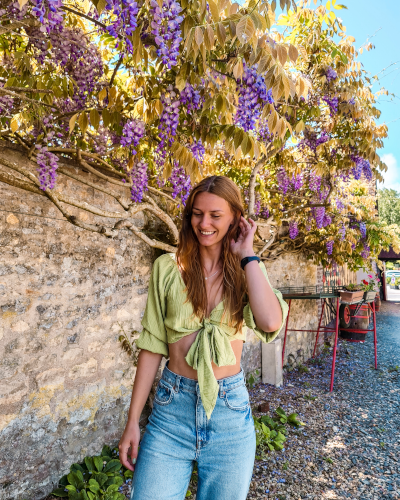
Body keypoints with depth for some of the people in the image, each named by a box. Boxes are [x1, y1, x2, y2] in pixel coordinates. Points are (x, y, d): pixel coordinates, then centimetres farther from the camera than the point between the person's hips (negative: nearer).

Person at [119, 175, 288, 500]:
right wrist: (132, 422, 1)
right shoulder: (167, 268, -3)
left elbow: (271, 322, -21)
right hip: (172, 409, 0)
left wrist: (247, 254, -14)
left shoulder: (248, 271, 0)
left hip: (230, 411, 1)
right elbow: (152, 346, 0)